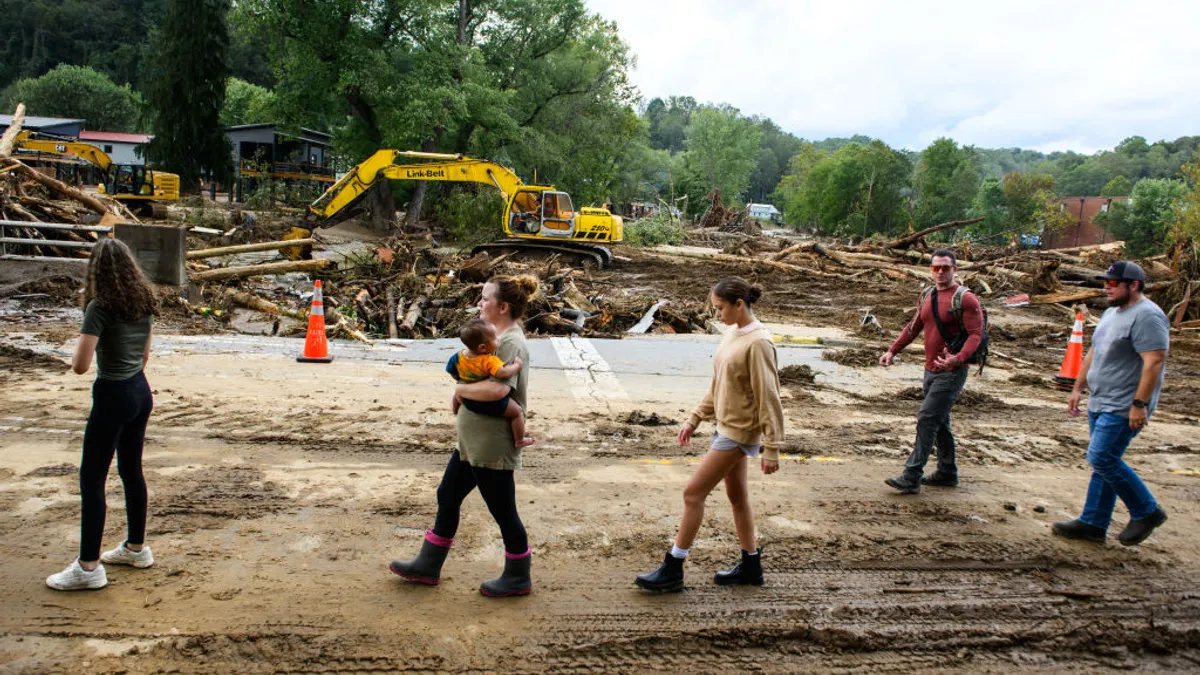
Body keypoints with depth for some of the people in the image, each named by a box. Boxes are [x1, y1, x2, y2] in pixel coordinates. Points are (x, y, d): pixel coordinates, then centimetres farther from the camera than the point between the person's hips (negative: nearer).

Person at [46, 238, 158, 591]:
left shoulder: (100, 308, -18)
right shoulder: (143, 303, 4)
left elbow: (80, 365, -21)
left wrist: (81, 339, -1)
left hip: (113, 396, -8)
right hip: (141, 392, 8)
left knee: (91, 479, 1)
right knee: (131, 471, 19)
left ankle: (88, 567, 5)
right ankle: (136, 548, 31)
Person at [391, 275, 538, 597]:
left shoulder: (511, 344, -21)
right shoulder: (498, 336, 11)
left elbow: (499, 389, -36)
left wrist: (460, 389, -20)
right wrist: (464, 389, -2)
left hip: (492, 447, -11)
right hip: (472, 442, 11)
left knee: (503, 511, 5)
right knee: (447, 497, 19)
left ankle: (518, 578, 23)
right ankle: (428, 565, 34)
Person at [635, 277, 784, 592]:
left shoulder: (758, 343, -21)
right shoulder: (732, 334, 6)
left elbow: (769, 398, -19)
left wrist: (771, 448, -18)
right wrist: (695, 419, 15)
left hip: (739, 432, -9)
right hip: (726, 425, 9)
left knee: (693, 492, -5)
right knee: (737, 495, 17)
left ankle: (672, 569, 5)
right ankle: (751, 566, 31)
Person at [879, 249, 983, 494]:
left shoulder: (965, 299, -12)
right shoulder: (927, 296, 11)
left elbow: (976, 334, -19)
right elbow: (913, 327, 18)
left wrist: (958, 358, -35)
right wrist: (892, 351, 7)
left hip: (951, 373, -8)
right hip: (931, 370, 8)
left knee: (927, 419, -13)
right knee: (939, 423, 16)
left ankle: (911, 478, -13)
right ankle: (947, 473, 29)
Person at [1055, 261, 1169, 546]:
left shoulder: (1147, 316, -16)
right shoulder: (1111, 313, 16)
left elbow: (1154, 362, -23)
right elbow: (1093, 354, 23)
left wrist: (1139, 404, -26)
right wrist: (1078, 388, 21)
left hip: (1123, 409, -10)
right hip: (1100, 403, 10)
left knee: (1102, 459, -12)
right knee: (1103, 461, 11)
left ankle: (1146, 512, 6)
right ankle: (1092, 524, 16)